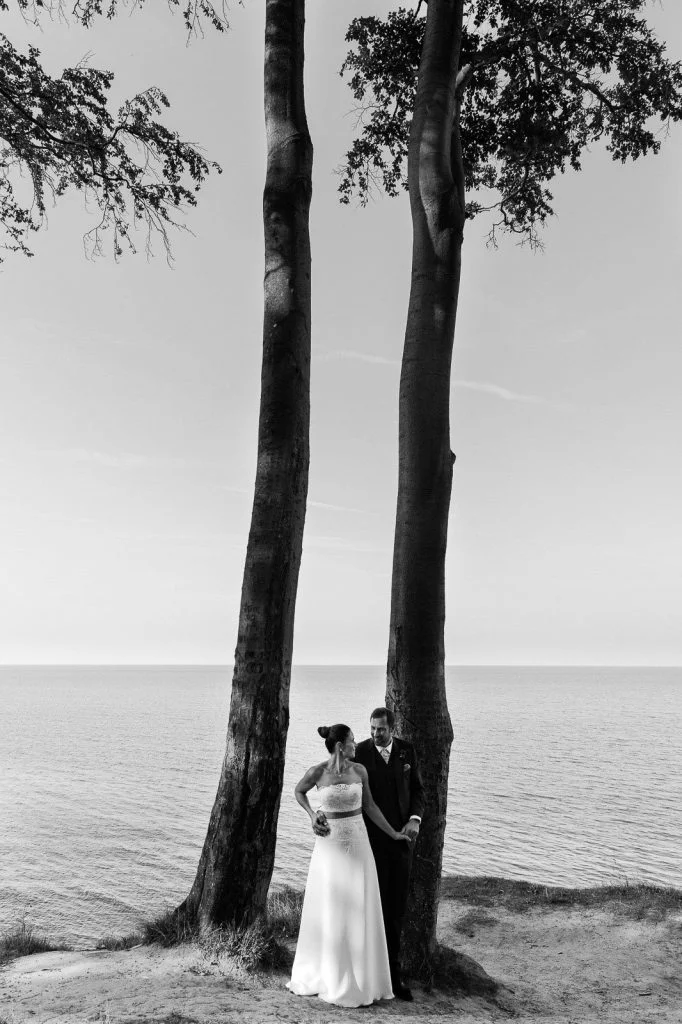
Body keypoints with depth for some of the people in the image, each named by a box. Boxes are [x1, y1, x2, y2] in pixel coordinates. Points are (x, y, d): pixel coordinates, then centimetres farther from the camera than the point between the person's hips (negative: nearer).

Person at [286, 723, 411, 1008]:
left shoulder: (359, 770, -3)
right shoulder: (316, 772, -12)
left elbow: (369, 806, 7)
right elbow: (299, 792, 9)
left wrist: (393, 834, 10)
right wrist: (312, 815, -5)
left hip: (357, 844, 3)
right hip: (330, 845, -2)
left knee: (359, 910, 7)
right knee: (327, 910, 7)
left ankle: (359, 975, 23)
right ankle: (324, 973, 26)